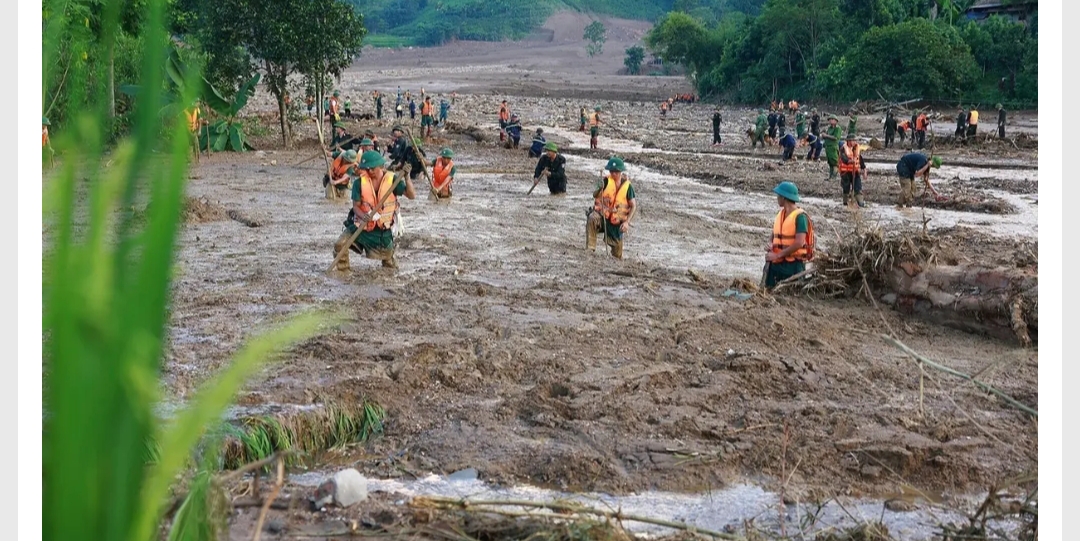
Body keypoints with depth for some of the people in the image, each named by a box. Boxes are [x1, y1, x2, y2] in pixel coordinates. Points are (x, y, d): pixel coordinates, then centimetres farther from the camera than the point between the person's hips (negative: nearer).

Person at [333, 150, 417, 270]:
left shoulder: (392, 180, -13)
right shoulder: (360, 182, -12)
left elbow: (412, 195, -20)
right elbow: (356, 206, -10)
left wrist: (407, 178, -36)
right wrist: (365, 216, -32)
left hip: (383, 228, 0)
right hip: (362, 224, 0)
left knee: (387, 257, 15)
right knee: (339, 245, -18)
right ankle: (343, 270, 5)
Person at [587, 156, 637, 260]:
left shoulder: (627, 186, -5)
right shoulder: (606, 181, -7)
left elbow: (633, 206, -2)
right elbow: (595, 195, -15)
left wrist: (626, 222, -13)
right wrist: (599, 189, -38)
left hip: (616, 221, 1)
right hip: (602, 215, -1)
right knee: (592, 219, -36)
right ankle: (589, 249, -34)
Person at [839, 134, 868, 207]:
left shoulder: (857, 148, 9)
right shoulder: (843, 148, -7)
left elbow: (861, 160, 14)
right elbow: (843, 158, -24)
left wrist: (864, 170, 10)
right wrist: (849, 161, -43)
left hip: (855, 171, 3)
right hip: (846, 171, -3)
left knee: (858, 187, -8)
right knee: (846, 188, 5)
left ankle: (860, 202, -11)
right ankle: (846, 202, 18)